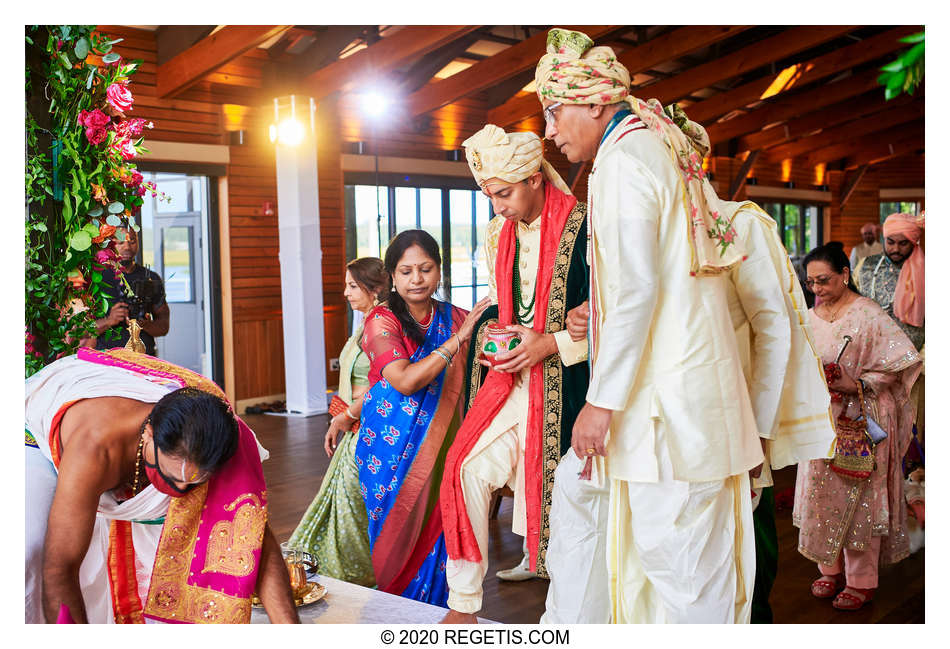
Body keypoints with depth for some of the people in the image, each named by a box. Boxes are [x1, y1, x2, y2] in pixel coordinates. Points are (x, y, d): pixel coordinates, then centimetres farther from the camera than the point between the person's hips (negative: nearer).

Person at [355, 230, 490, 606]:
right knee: (398, 529, 4)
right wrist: (458, 339, -22)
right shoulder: (382, 321, -5)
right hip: (393, 448, -2)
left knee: (435, 530, 1)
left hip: (441, 445, 3)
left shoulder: (454, 319, 6)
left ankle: (434, 610, 18)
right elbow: (405, 380, -20)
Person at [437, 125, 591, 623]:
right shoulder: (498, 234, 12)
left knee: (553, 489, -3)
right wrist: (490, 332, 2)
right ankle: (463, 604, 6)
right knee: (468, 470, -7)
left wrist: (550, 344, -19)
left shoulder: (582, 228, -10)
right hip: (510, 374, 6)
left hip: (560, 382, -6)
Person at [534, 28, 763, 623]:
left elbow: (636, 288, -18)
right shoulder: (666, 149, 18)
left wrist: (602, 400, -15)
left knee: (675, 558, -3)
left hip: (669, 395, -10)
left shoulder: (624, 158, -11)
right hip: (701, 374, 10)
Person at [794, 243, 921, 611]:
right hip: (821, 422, 6)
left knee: (858, 498, 1)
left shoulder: (867, 315, -12)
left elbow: (903, 361, -15)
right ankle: (831, 569, 26)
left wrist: (857, 384, -20)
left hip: (861, 422, -6)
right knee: (821, 495, 9)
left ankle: (861, 581, 14)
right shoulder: (811, 317, 7)